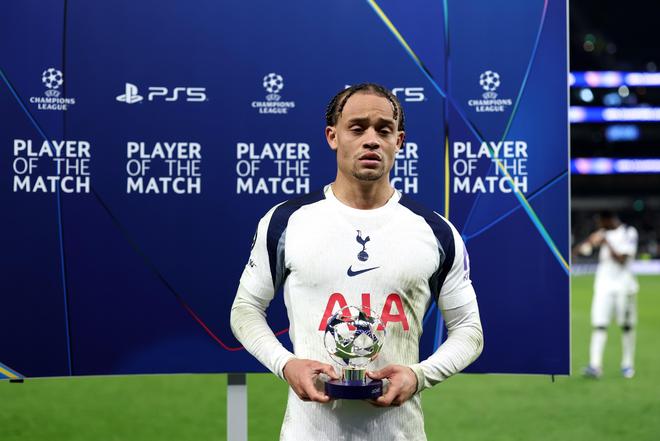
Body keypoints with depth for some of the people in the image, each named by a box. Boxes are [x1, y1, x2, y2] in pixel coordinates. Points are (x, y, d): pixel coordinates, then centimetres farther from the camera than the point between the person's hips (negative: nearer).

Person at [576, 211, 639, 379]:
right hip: (603, 286, 3)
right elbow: (581, 249, 6)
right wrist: (591, 241, -13)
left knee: (626, 326, 5)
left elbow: (622, 260, -14)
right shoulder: (604, 233, 8)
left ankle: (627, 365, 16)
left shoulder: (629, 233, -7)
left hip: (623, 286, -3)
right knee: (599, 325, -8)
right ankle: (595, 365, -15)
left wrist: (606, 243, -16)